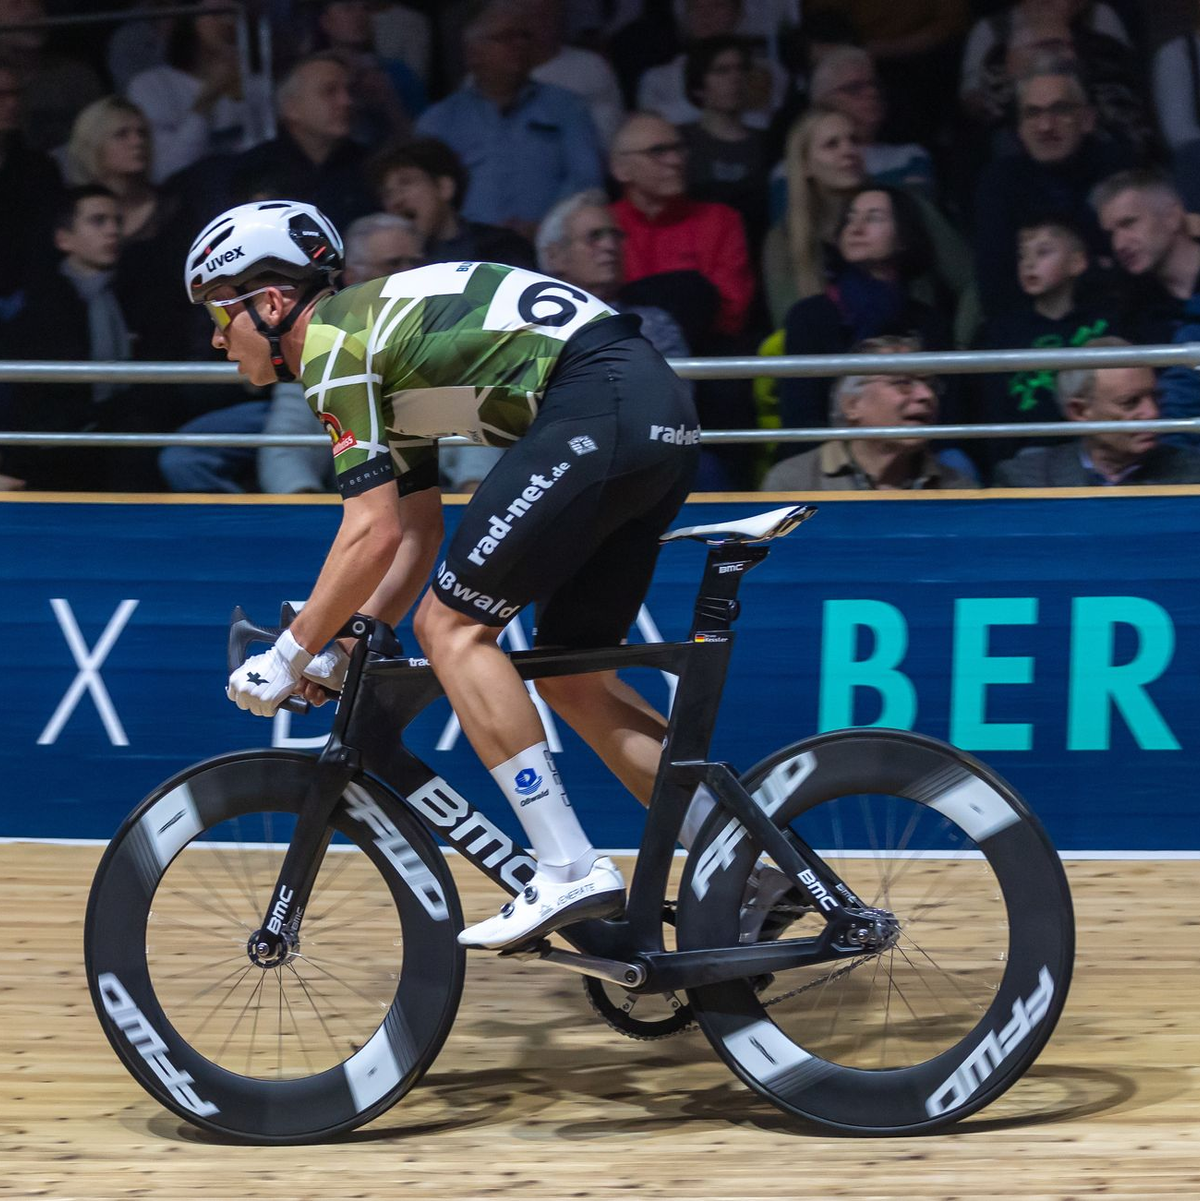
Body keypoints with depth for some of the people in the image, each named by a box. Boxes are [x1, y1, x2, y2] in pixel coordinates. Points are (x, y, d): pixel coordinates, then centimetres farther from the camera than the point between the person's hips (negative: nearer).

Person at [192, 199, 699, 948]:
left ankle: (571, 873, -10)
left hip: (598, 409, -10)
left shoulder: (333, 346, -4)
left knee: (452, 625, -5)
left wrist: (289, 657, -1)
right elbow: (418, 533, 28)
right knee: (571, 676, 14)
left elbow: (372, 535, -10)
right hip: (662, 411, 10)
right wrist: (347, 649, 21)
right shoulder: (378, 340, 25)